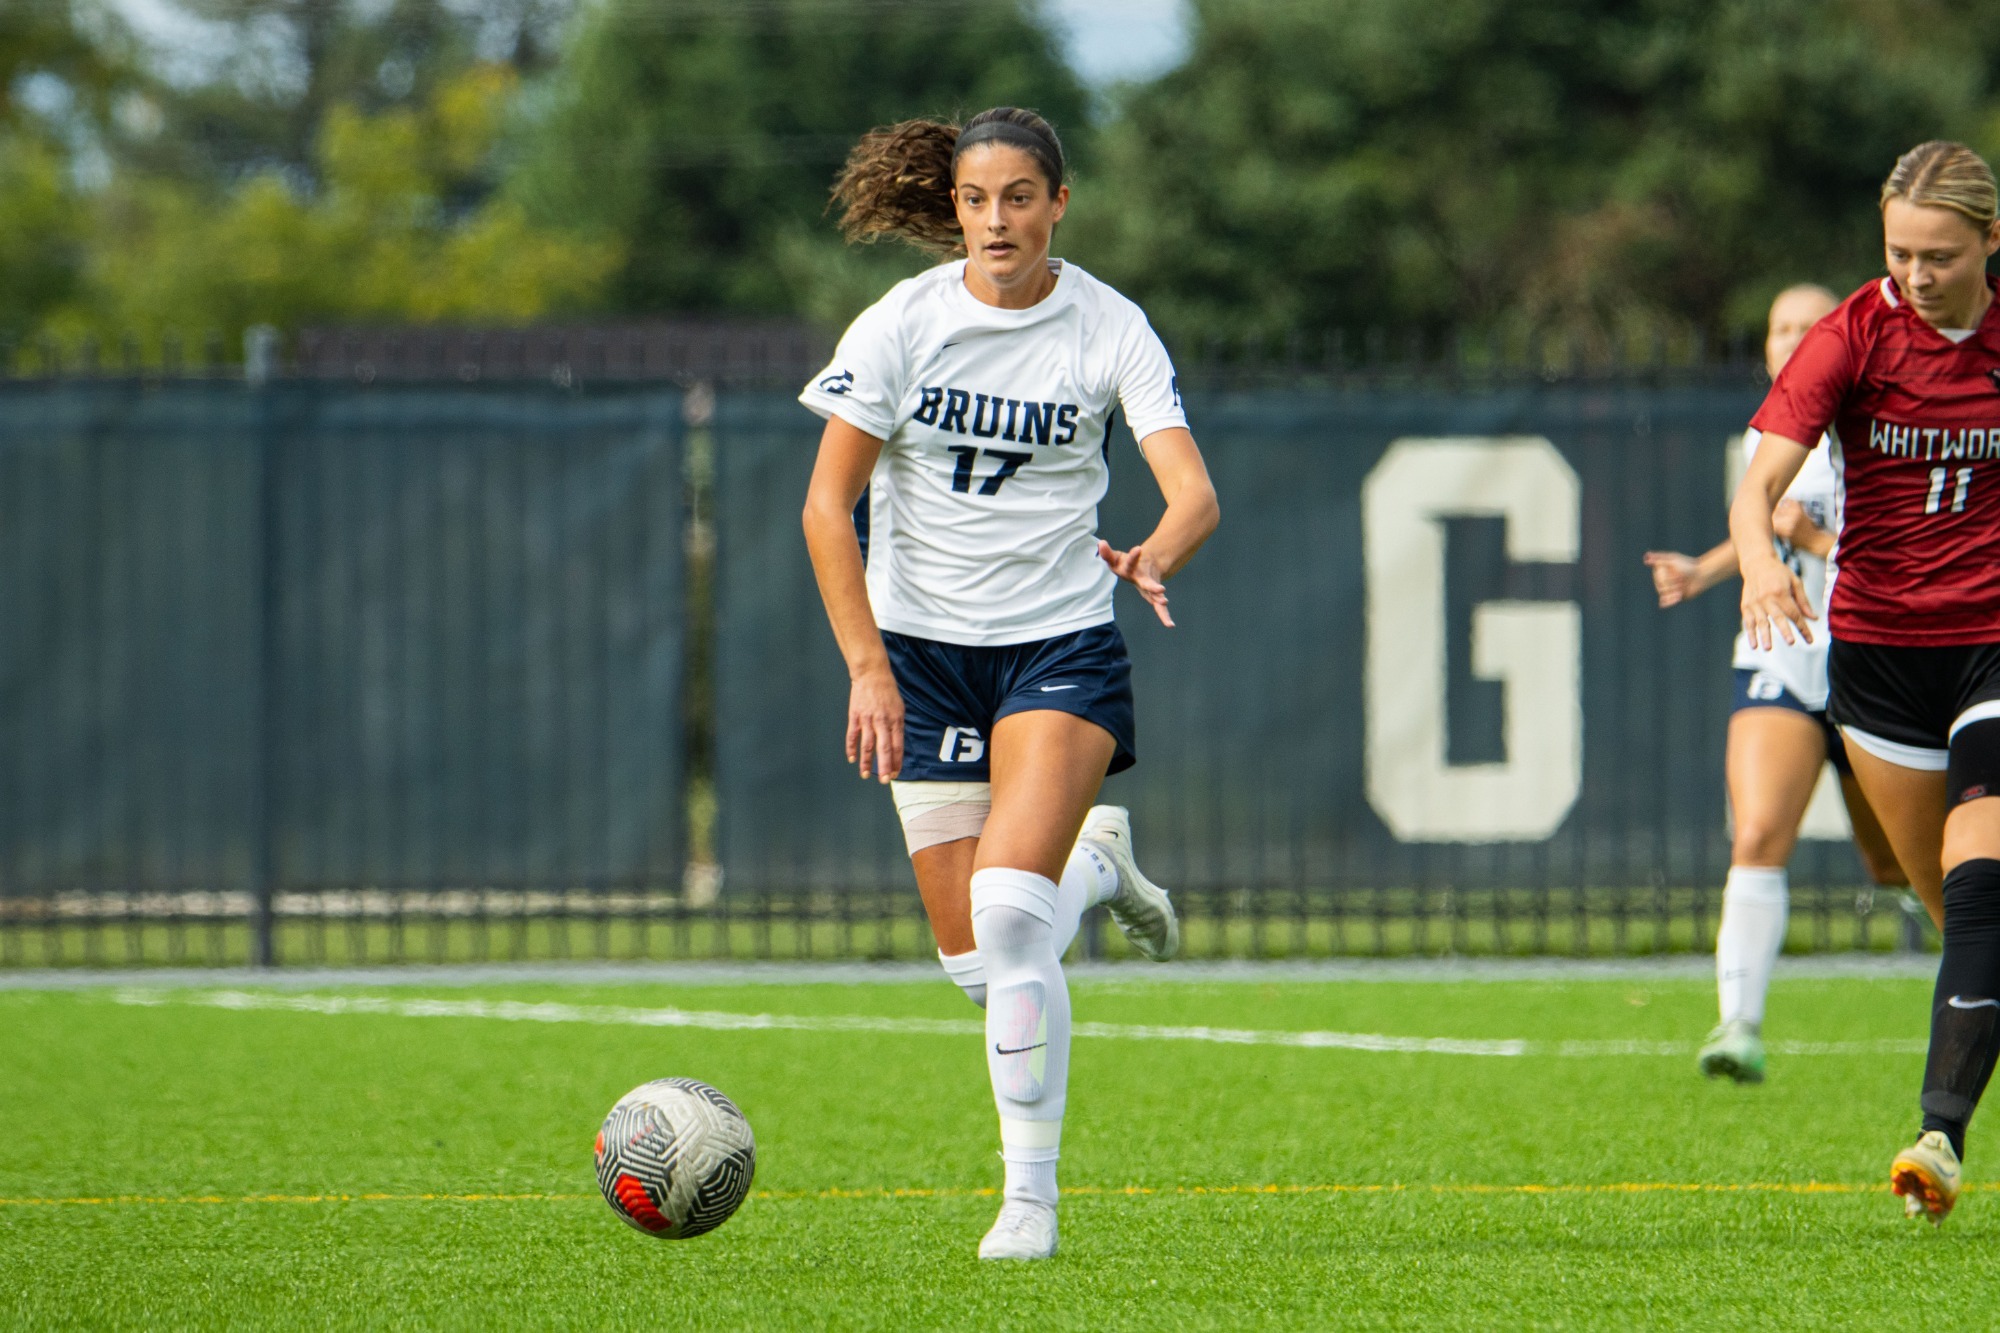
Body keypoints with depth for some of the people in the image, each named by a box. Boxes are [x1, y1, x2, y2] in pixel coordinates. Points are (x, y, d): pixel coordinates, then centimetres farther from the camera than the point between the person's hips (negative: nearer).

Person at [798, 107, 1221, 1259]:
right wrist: (868, 666, -14)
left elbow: (1194, 491, -17)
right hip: (925, 652, 2)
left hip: (1061, 645, -2)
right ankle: (1096, 862, 34)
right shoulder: (904, 324, -6)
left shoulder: (1110, 330, -8)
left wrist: (1154, 556, -40)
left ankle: (1032, 1195, -12)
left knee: (1007, 906, -23)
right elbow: (829, 503, -5)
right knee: (977, 965, -1)